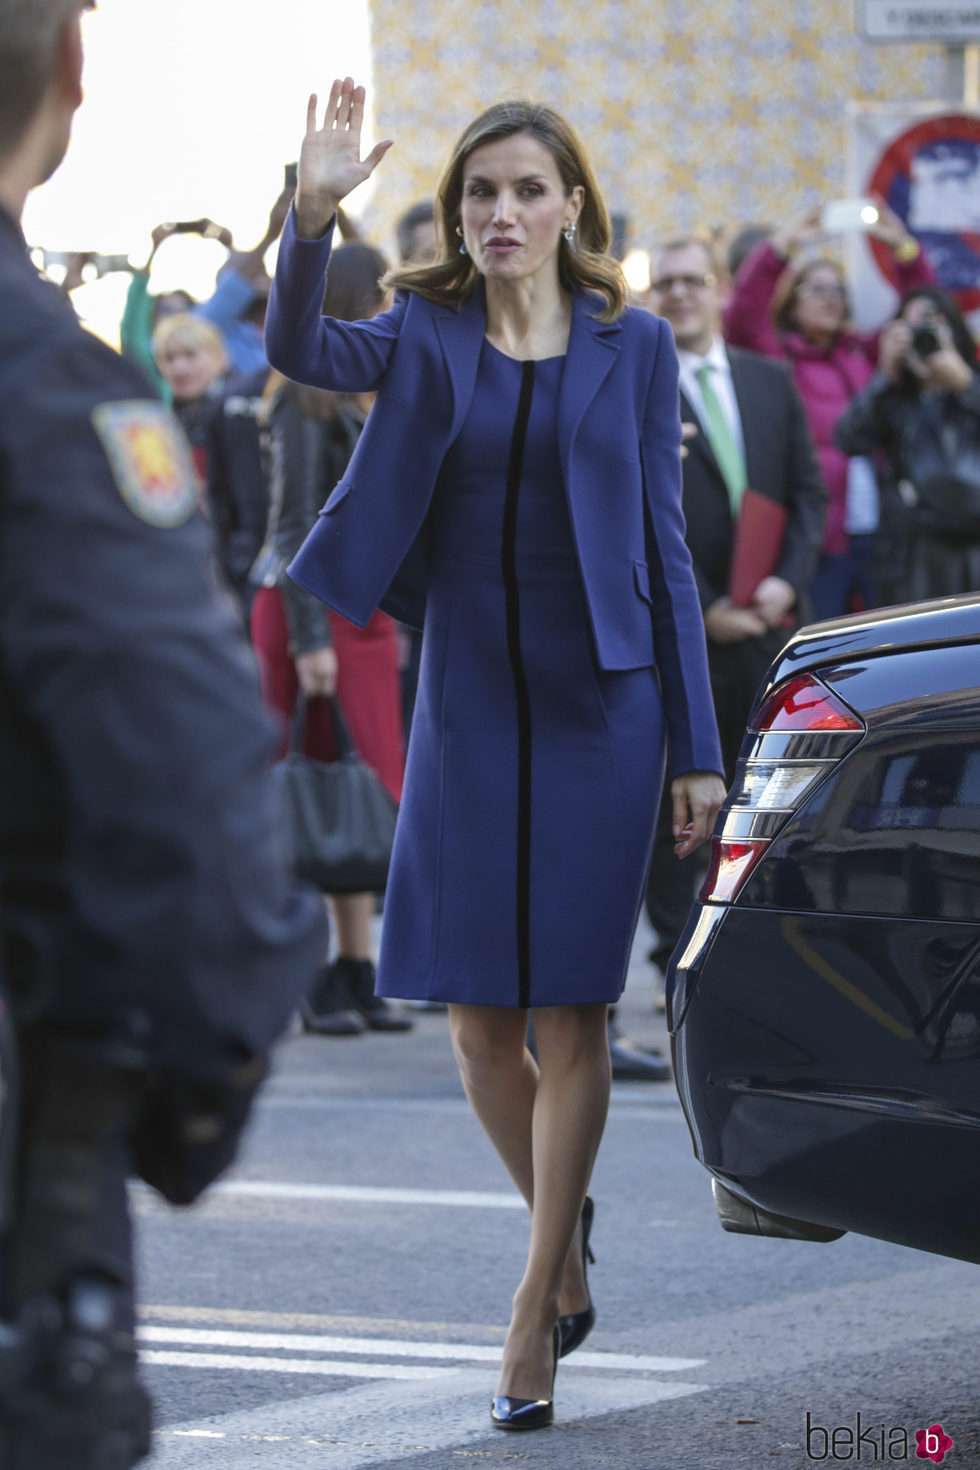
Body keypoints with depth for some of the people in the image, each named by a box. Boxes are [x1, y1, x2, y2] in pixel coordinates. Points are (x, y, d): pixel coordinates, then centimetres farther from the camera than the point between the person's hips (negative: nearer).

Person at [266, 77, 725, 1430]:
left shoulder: (631, 348, 1)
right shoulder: (425, 336, 3)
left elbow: (667, 550, 2)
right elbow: (297, 352, -18)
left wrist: (697, 748, -1)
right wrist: (314, 214, -35)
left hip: (600, 708, -2)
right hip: (466, 708, 2)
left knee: (571, 1016, -3)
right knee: (479, 1020, 4)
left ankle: (535, 1315, 4)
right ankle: (570, 1242, 28)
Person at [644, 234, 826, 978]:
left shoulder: (772, 381, 12)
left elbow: (809, 491, 11)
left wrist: (788, 581, -6)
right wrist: (699, 608, -12)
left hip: (767, 628, 4)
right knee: (674, 806, -1)